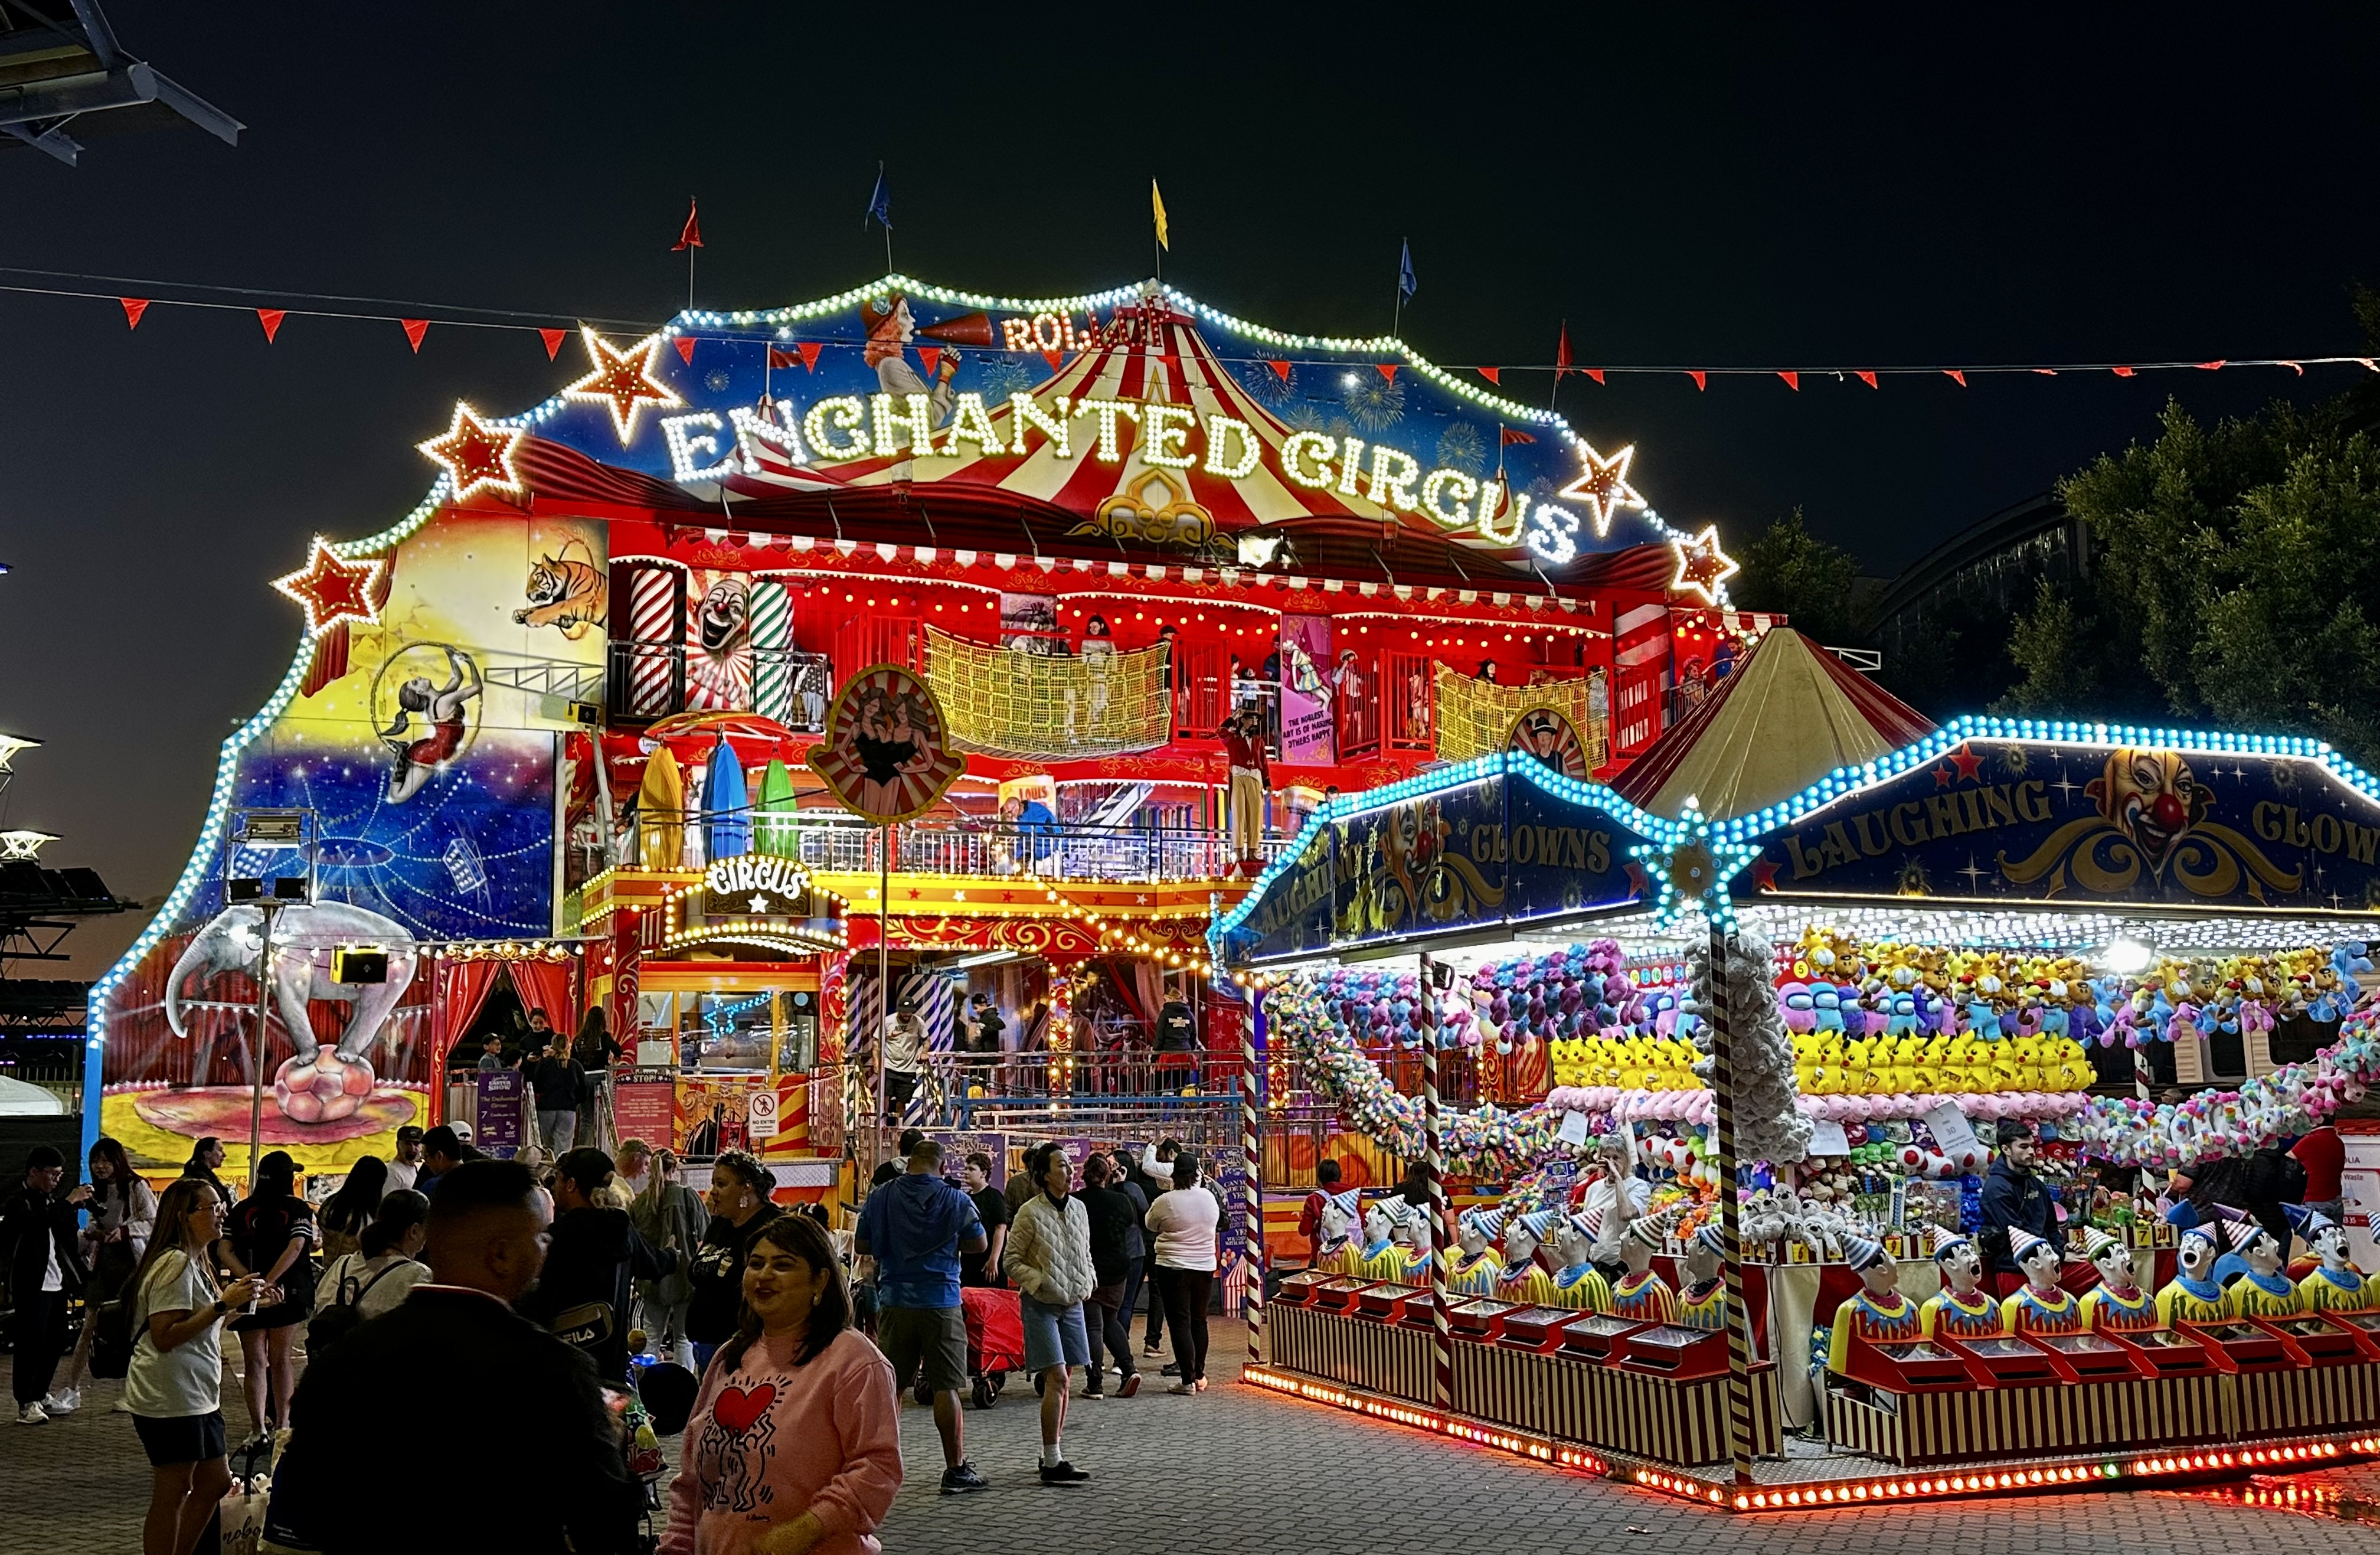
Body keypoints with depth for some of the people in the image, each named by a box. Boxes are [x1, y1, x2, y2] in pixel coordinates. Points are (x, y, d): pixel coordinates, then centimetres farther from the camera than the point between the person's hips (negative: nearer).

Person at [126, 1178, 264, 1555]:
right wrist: (223, 1304, -25)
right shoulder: (175, 1264, -16)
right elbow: (165, 1336, -24)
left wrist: (237, 1300, 13)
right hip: (169, 1398, -11)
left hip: (197, 1397, 11)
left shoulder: (196, 1262, 17)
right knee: (173, 1494, -3)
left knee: (216, 1484, 14)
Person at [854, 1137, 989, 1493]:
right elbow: (980, 1244, 2)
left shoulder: (879, 1198, 2)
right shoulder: (955, 1199, -5)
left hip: (894, 1302, 3)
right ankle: (955, 1469, 5)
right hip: (941, 1302, -3)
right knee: (946, 1387, 1)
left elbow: (861, 1246, 8)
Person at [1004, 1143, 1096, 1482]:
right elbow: (1011, 1263, -6)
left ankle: (1053, 1454, 20)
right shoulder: (1030, 1213, -11)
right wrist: (1042, 1282, -17)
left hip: (1072, 1303, 6)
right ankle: (1052, 1463, -9)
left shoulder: (1078, 1208, 7)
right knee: (1057, 1379, -13)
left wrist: (1087, 1280, 3)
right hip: (1040, 1305, -6)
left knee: (1062, 1379, 10)